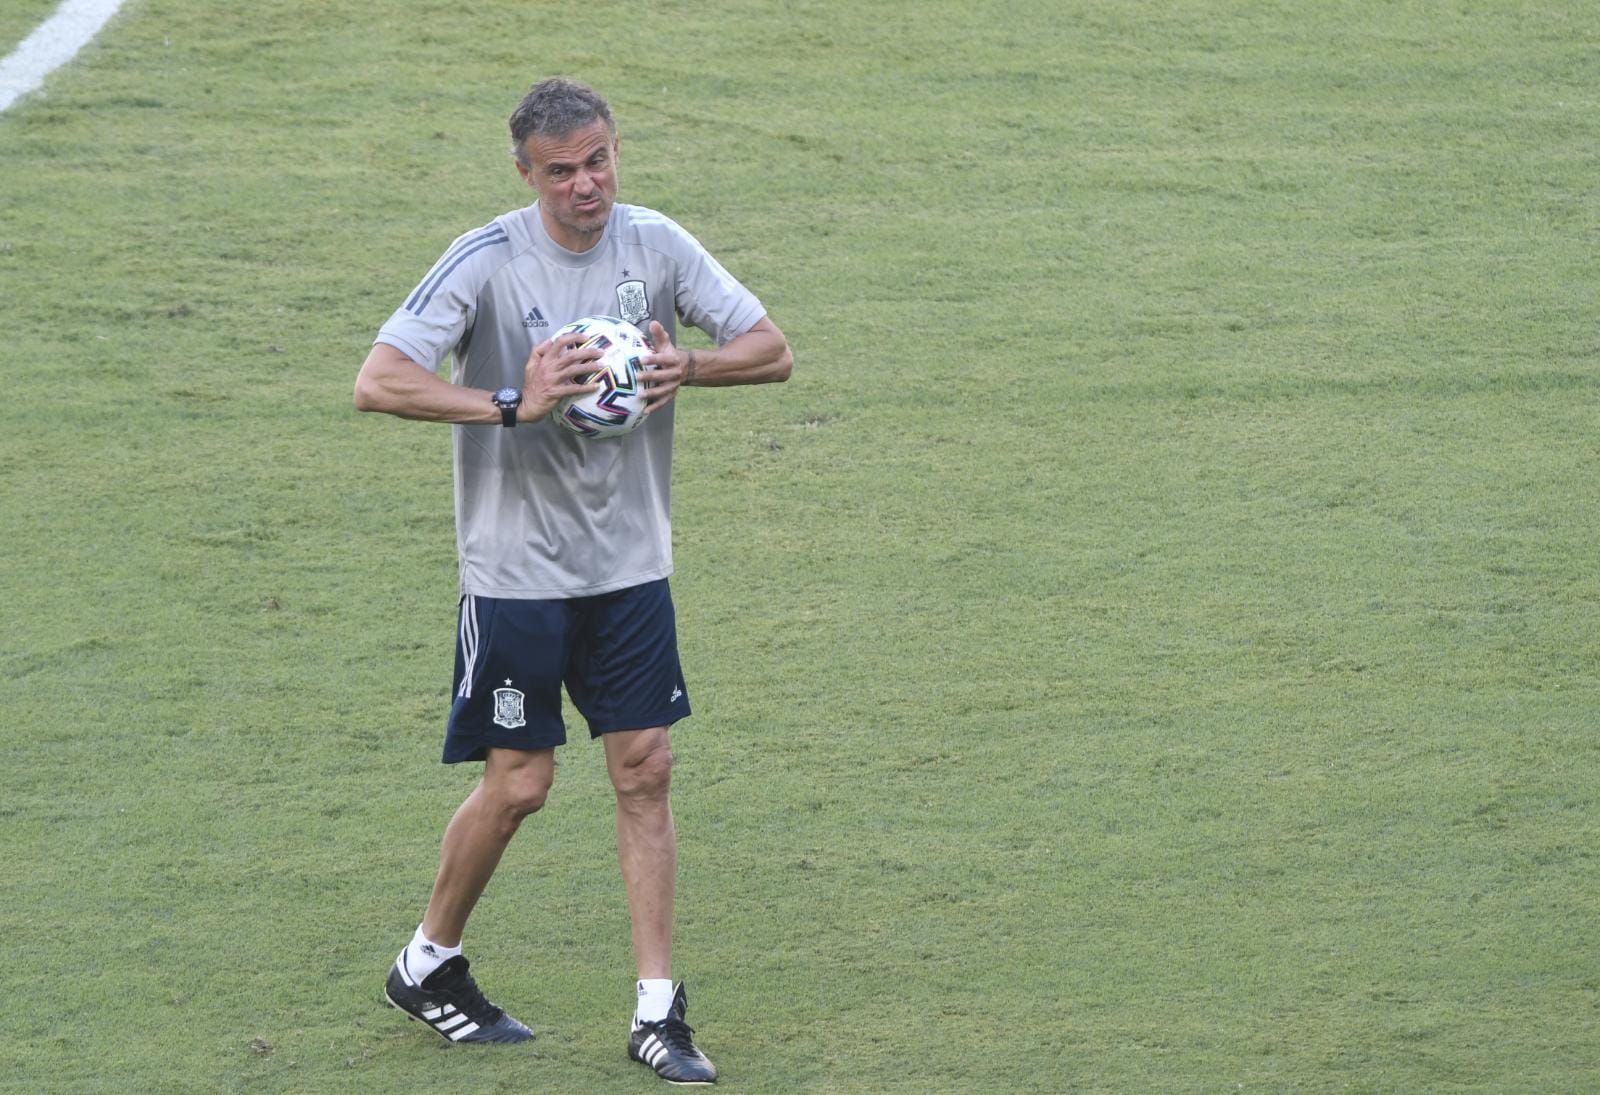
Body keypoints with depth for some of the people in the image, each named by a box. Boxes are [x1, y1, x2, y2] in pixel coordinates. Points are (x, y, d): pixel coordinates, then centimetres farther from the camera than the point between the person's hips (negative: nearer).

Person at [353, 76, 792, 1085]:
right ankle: (428, 967, 23)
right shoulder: (487, 261, -14)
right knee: (518, 784, 0)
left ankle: (658, 1014, 6)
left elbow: (773, 350, 2)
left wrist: (688, 368, -18)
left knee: (646, 772, 1)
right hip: (517, 569, -4)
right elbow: (379, 382, -21)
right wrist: (512, 406, -30)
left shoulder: (656, 245, -1)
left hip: (631, 564, 4)